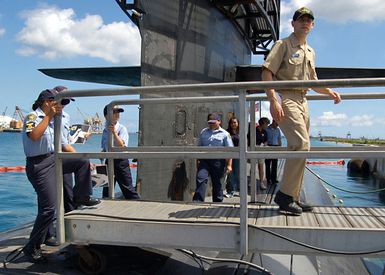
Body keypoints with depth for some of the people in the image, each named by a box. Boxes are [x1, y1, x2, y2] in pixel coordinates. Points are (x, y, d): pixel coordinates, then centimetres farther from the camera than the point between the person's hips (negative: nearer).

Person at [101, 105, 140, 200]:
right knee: (106, 190, 11)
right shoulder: (105, 130, 8)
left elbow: (122, 146, -18)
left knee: (127, 188, -4)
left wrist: (114, 133, -24)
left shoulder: (122, 129, -6)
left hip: (120, 161, -5)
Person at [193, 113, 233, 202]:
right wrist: (198, 160, 13)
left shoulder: (224, 134, 2)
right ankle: (198, 200, -13)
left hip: (217, 161, -3)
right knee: (201, 178, -13)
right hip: (204, 160, 3)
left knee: (216, 182, 5)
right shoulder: (203, 132, 15)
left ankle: (218, 201, 19)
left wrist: (229, 165, -9)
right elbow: (199, 146, 21)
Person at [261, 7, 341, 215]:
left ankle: (293, 198, 15)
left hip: (302, 101, 8)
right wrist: (273, 101, -23)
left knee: (299, 147, 7)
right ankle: (285, 195, -15)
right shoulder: (283, 44, 1)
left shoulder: (310, 52, 24)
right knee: (301, 144, -22)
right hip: (286, 99, -8)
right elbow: (267, 72, -11)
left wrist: (330, 92, 16)